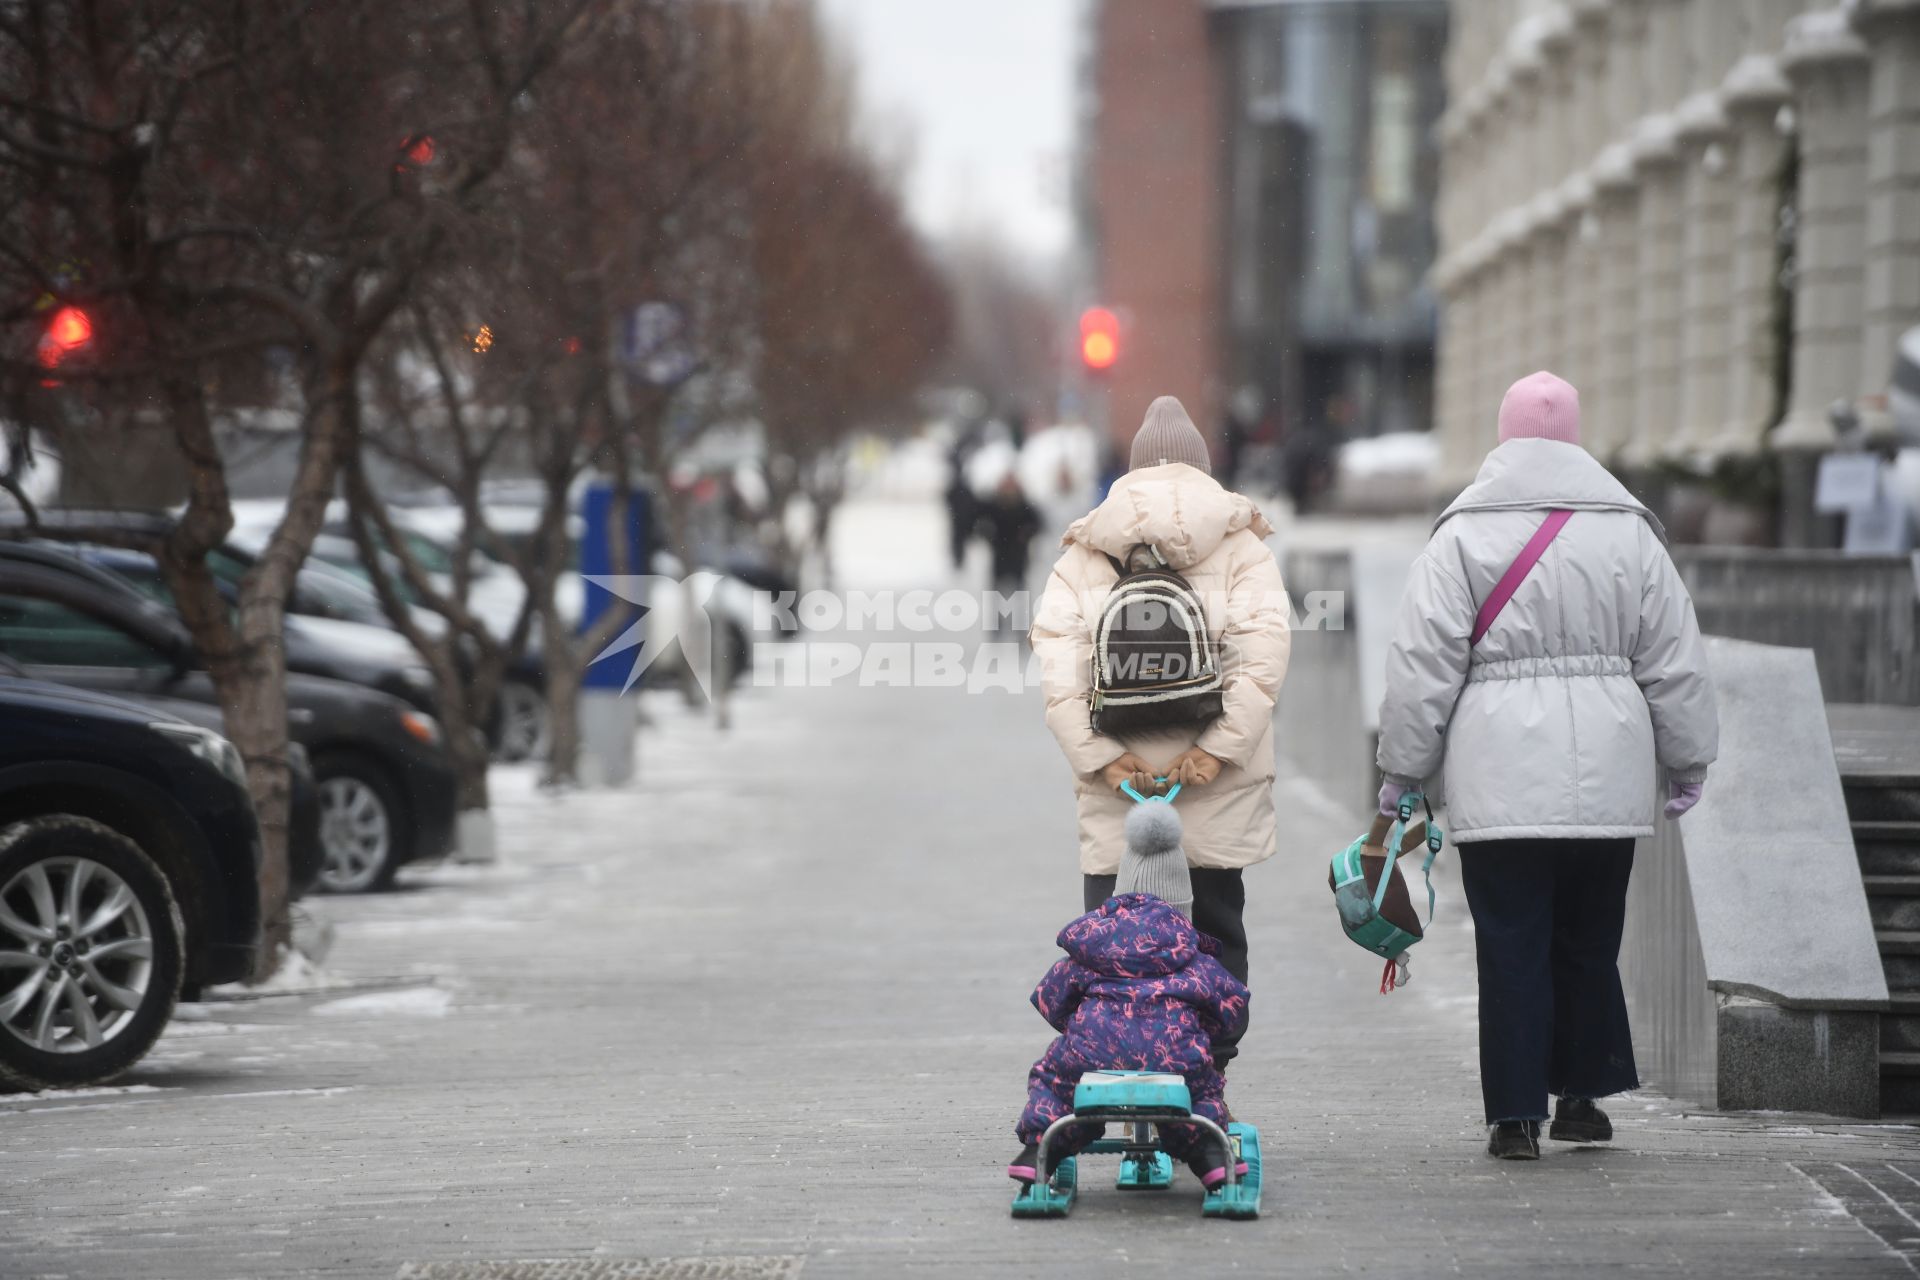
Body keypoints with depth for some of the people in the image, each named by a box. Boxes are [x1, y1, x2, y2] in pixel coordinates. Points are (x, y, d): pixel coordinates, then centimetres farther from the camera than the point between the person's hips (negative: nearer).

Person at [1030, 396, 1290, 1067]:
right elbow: (1261, 656, -8)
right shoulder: (1240, 547, 6)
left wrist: (1098, 754, -6)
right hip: (1217, 781, 0)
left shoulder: (1082, 553, 9)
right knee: (1215, 932, 8)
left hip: (1113, 781, 0)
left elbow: (1055, 657, -3)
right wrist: (1217, 747, -11)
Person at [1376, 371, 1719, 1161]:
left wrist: (1402, 769, 5)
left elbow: (1424, 664, -3)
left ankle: (1516, 1114, -1)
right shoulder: (1628, 532, 5)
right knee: (1590, 940, 14)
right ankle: (1582, 1096, 18)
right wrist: (1687, 762, 17)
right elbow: (1675, 659, 8)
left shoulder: (1463, 534, -1)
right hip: (1606, 778, 2)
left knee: (1512, 946, 0)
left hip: (1499, 777, -2)